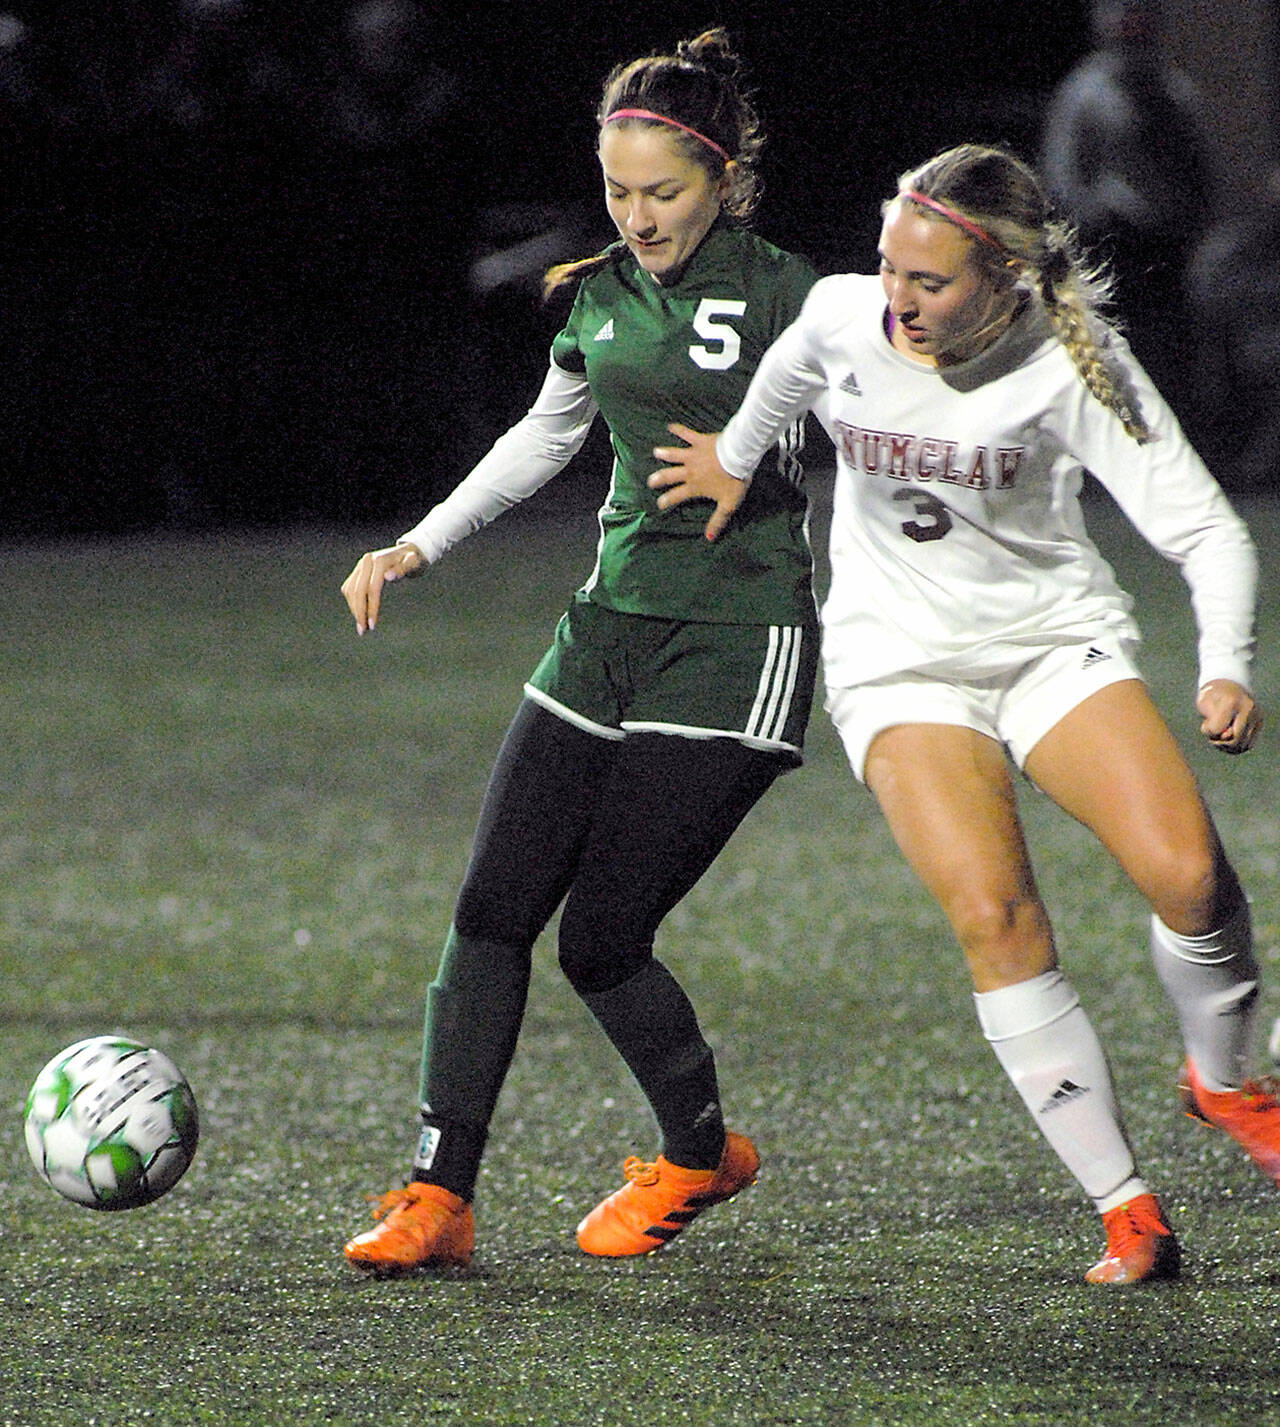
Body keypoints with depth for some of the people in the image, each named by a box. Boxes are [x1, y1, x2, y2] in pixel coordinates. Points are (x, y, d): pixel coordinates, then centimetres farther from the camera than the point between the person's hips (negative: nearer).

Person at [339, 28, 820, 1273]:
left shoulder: (791, 301, -9)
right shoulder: (601, 296, 9)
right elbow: (546, 435, 26)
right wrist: (419, 546, 22)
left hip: (736, 647, -6)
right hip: (609, 625, 6)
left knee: (602, 938, -8)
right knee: (493, 908, -4)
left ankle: (700, 1155, 18)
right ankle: (438, 1195, -1)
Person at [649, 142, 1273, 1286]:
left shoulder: (1068, 366, -17)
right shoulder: (842, 316, -11)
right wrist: (736, 461, 32)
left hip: (1058, 643, -1)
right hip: (901, 666, 1)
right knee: (995, 916, -22)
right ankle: (1125, 1209, -16)